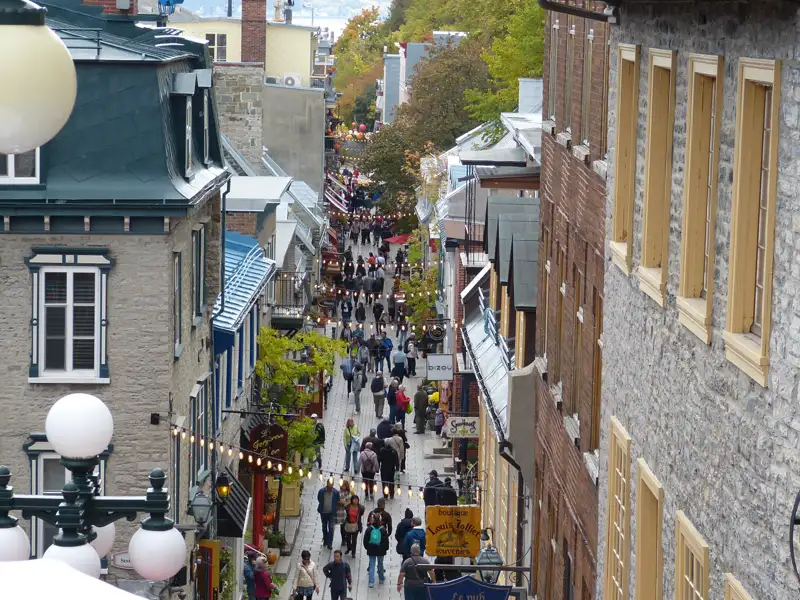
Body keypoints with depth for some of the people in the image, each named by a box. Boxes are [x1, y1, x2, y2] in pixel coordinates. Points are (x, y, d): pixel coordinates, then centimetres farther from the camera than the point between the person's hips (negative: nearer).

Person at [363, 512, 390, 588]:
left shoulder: (369, 529, -11)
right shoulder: (383, 530, -13)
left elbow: (365, 540, -4)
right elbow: (386, 540, -6)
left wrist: (367, 547, 12)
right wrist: (386, 548, 9)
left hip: (371, 550, 0)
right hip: (380, 550, 0)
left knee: (372, 565, 6)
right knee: (380, 564, 18)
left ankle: (371, 582, 1)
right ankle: (381, 579, 34)